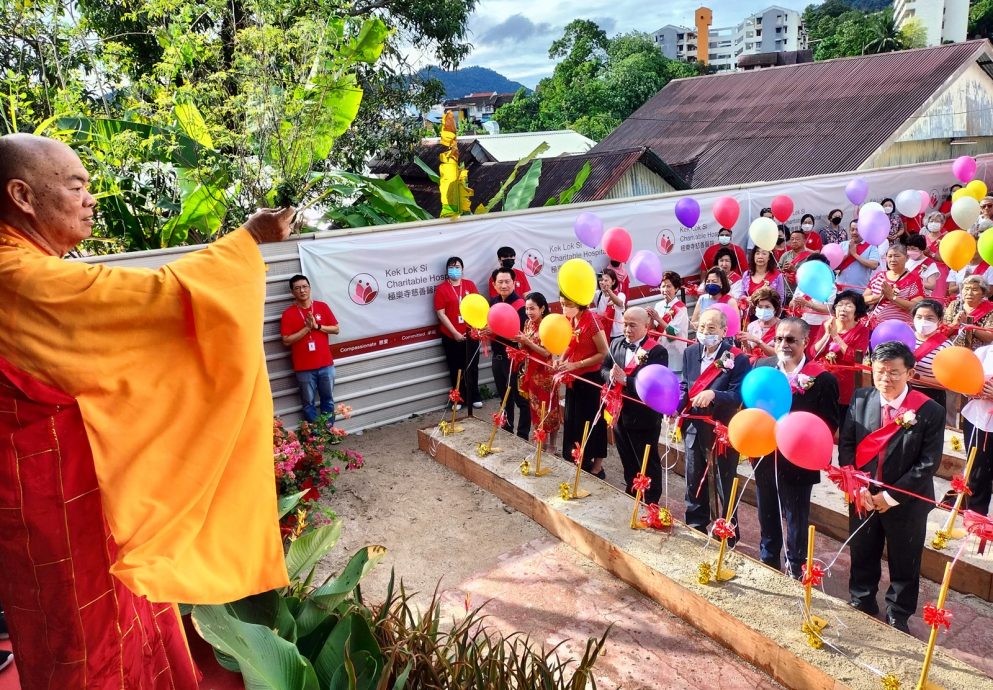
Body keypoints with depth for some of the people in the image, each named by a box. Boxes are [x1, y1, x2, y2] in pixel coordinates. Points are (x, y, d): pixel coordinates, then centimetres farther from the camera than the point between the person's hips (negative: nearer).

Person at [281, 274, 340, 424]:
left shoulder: (322, 306, 2)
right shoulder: (288, 314, -6)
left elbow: (336, 329, 3)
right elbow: (286, 340, -10)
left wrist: (317, 326, -12)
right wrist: (307, 328, -16)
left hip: (326, 364, 3)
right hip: (304, 368, -2)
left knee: (328, 399, 13)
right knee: (309, 403, 7)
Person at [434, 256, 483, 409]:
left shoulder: (470, 284, 4)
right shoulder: (441, 289, -6)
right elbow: (441, 313, -9)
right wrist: (455, 332, -13)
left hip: (471, 333, 2)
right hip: (451, 336, -2)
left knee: (472, 366, 10)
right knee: (456, 368, 8)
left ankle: (475, 397, 24)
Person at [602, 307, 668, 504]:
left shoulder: (657, 351, -16)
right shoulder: (616, 343, 4)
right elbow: (604, 368, 8)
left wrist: (625, 379, -28)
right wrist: (611, 376, -15)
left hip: (643, 417, -6)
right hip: (619, 413, 7)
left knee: (648, 463, 9)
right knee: (627, 461, 22)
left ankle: (651, 503, 24)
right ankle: (631, 496, 39)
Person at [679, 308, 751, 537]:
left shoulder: (738, 359, -15)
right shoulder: (690, 353, 2)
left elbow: (738, 396, -20)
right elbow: (684, 386, 7)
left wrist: (713, 394, -35)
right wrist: (675, 406, -10)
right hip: (693, 428, 5)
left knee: (725, 485, 10)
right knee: (694, 482, 17)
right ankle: (695, 529, 34)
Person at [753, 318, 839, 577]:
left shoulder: (822, 379, -15)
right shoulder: (762, 366, -1)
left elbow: (830, 424, -12)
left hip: (797, 462, -4)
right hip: (764, 457, 4)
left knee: (796, 522, 13)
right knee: (767, 517, 22)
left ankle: (795, 572, 32)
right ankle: (767, 563, 42)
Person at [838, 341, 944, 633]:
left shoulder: (930, 411, -15)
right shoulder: (860, 400, -6)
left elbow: (928, 463, -15)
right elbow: (845, 445, -3)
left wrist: (891, 496, -17)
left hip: (906, 503, -3)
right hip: (862, 497, 3)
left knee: (904, 564, 15)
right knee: (862, 557, 20)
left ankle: (898, 617, 35)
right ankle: (861, 606, 41)